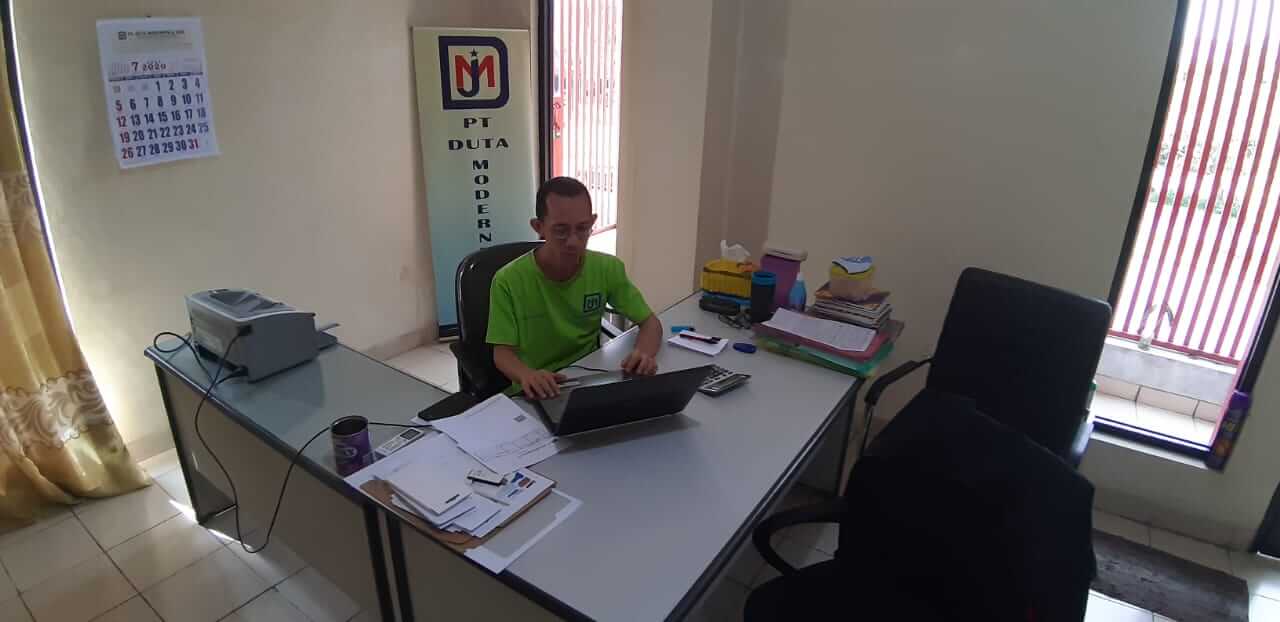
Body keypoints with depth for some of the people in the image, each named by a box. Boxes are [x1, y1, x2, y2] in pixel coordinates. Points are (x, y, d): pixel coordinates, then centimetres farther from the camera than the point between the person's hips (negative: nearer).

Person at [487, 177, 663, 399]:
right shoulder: (508, 281, -16)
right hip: (536, 393, -3)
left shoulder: (608, 269, -7)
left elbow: (651, 322, -1)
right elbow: (502, 353, -11)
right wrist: (526, 374, -34)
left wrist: (645, 352, -24)